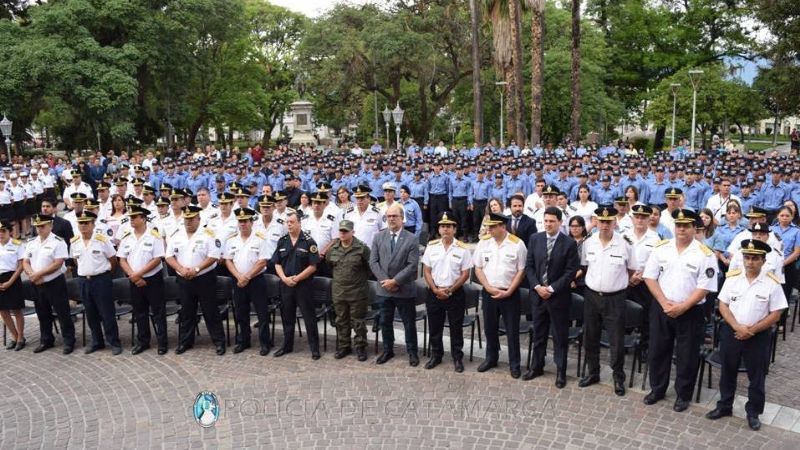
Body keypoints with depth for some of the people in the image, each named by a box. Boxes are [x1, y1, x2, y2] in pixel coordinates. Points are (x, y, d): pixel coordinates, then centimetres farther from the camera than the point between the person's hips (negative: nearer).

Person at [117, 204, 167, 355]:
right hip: (134, 281, 5)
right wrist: (134, 276, -9)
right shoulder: (126, 238, 4)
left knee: (158, 312, 1)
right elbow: (122, 260, 3)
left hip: (153, 279, -4)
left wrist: (138, 273, -16)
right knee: (139, 313, 14)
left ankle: (162, 342, 9)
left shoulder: (154, 236, -10)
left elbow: (157, 259, -14)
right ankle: (142, 341, 25)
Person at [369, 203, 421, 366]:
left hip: (405, 290, -3)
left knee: (409, 323, 7)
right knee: (385, 322, 14)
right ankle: (388, 350, 30)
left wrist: (395, 281, -16)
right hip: (384, 289, 3)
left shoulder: (411, 239, -5)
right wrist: (385, 280, -11)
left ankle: (412, 352, 22)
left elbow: (412, 265, -11)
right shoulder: (378, 237, 5)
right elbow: (373, 262, 0)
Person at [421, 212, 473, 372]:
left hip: (455, 294, -2)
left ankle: (457, 358, 21)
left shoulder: (462, 249, -4)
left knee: (456, 327, 7)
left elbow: (465, 274, -5)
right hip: (434, 293, 2)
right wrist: (436, 290, -9)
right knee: (435, 326, 12)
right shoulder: (431, 246, 2)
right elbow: (426, 271, 2)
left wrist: (449, 290, -11)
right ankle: (436, 355, 28)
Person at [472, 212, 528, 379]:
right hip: (488, 293, 3)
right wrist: (489, 288, -8)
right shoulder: (483, 242, -1)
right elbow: (478, 268, 3)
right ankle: (491, 358, 34)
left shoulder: (517, 244, -10)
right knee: (490, 328, 15)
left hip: (510, 294, -3)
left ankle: (514, 363, 20)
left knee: (512, 330, 5)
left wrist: (508, 292, -12)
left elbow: (521, 271, -6)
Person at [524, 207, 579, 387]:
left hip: (559, 296, -3)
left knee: (560, 336, 7)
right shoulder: (535, 239, 2)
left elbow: (571, 271, -10)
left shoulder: (569, 243, -9)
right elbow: (529, 265, 4)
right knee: (538, 333, 15)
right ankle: (536, 366, 29)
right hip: (538, 294, 3)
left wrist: (551, 288, -14)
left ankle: (560, 371, 20)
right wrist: (537, 287, -8)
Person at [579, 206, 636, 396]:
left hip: (615, 298, -3)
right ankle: (592, 372, 32)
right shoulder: (588, 242, -3)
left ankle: (618, 377, 23)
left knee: (616, 340, 4)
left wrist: (618, 282, 8)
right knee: (590, 338, 14)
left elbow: (632, 270, 2)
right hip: (592, 296, 3)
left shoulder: (625, 243, -12)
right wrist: (595, 281, 12)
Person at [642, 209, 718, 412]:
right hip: (661, 308, 3)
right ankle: (657, 389, 31)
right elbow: (650, 277, -2)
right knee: (657, 350, 13)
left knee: (687, 355, 8)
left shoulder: (705, 254, -9)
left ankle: (683, 395, 26)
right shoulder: (661, 248, -1)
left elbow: (704, 287, -11)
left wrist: (682, 307, -17)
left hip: (690, 312, -3)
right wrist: (664, 303, -11)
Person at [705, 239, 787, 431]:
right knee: (727, 372, 15)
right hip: (731, 332, 2)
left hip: (758, 336, -2)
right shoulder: (732, 278, -4)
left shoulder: (772, 283, -11)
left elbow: (775, 315, -8)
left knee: (757, 376, 10)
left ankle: (753, 412, 28)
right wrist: (737, 327, -14)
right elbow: (723, 306, -2)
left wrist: (752, 330, -15)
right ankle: (724, 406, 31)